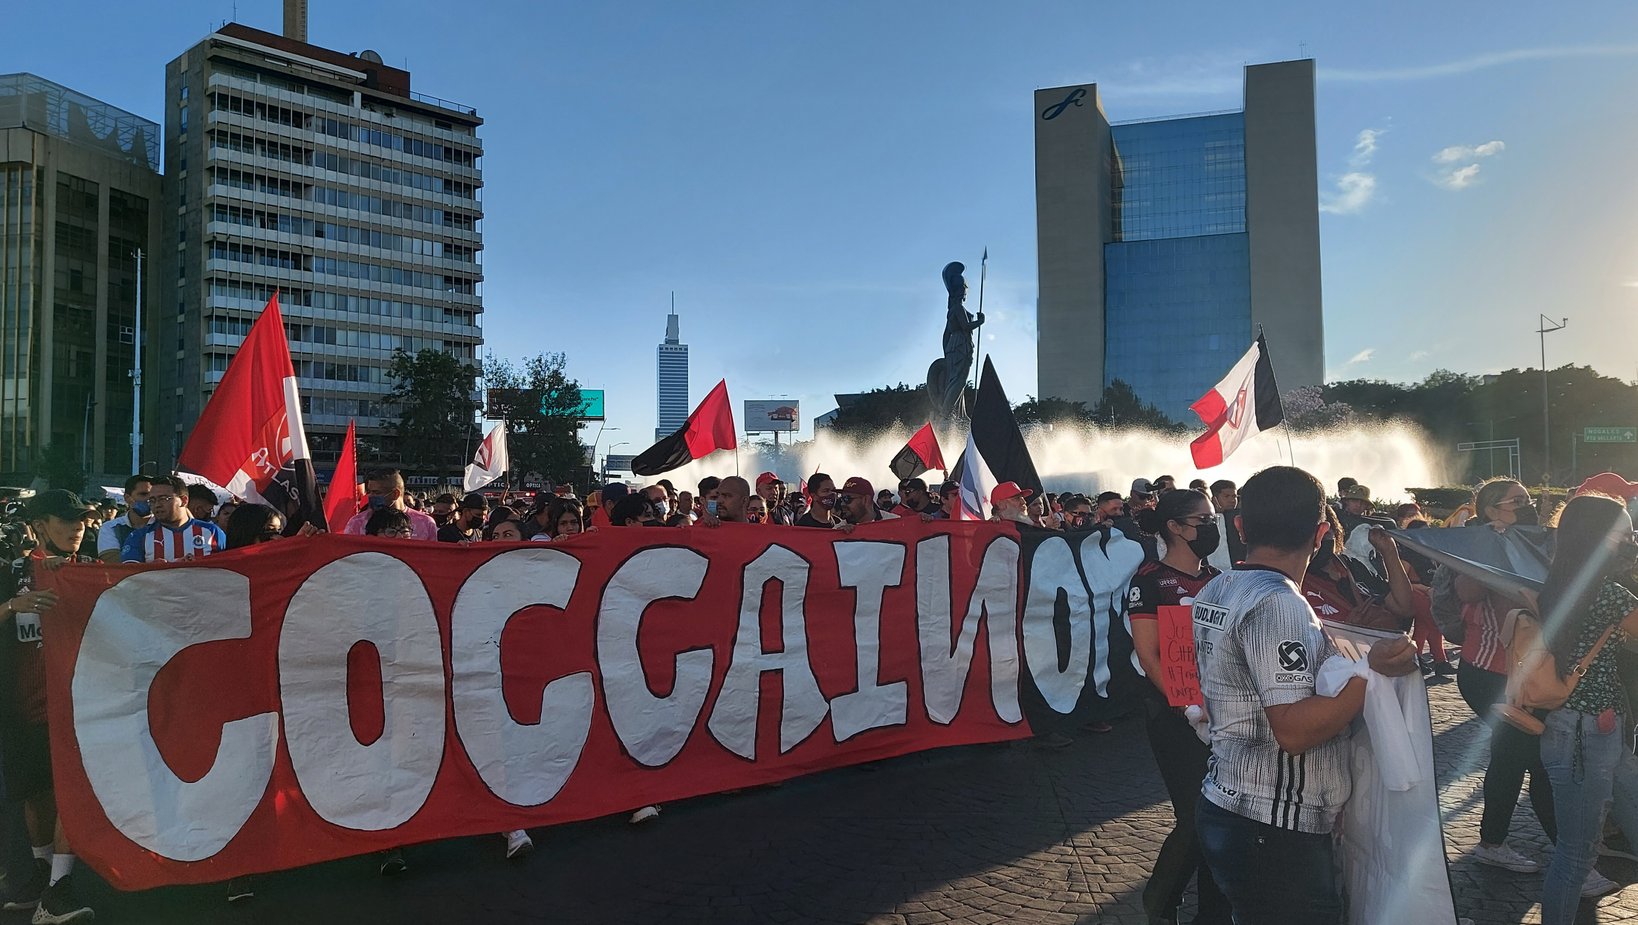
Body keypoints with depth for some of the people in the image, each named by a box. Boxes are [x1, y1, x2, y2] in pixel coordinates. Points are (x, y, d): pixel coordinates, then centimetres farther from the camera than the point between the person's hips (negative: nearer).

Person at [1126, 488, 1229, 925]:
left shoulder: (1216, 578, 11)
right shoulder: (1150, 580, -8)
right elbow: (1149, 656, -12)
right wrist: (1189, 708, -18)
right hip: (1175, 716, -6)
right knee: (1196, 817, -4)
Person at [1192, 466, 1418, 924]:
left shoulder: (1214, 591, 6)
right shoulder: (1279, 605, -20)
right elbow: (1295, 731, -25)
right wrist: (1371, 673, -23)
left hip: (1225, 804, 9)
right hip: (1274, 831, -9)